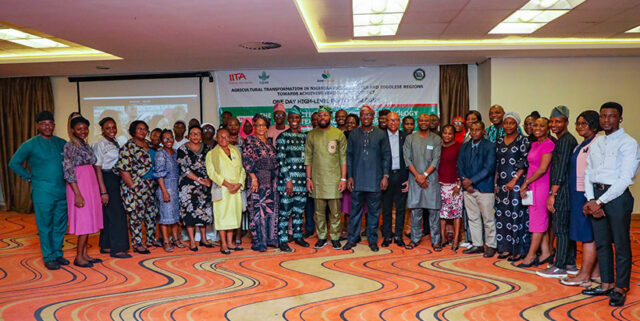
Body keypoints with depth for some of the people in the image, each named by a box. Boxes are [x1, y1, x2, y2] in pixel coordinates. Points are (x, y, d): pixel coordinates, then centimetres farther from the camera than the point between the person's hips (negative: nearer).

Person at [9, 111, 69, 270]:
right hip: (43, 193, -4)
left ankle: (58, 254, 24)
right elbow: (14, 163, 3)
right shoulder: (30, 145, -3)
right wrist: (30, 177, -1)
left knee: (61, 225, 10)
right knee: (45, 226, 2)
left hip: (62, 191, 4)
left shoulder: (61, 143, 8)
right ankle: (48, 258, 12)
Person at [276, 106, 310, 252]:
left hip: (302, 179, 5)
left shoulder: (304, 136, 13)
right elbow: (281, 160, -9)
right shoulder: (283, 136, -4)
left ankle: (298, 236, 25)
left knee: (299, 209, 12)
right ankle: (282, 240, 5)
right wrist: (288, 180, -13)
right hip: (287, 179, -5)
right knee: (285, 211, -3)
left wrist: (308, 178, 12)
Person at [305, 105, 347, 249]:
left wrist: (343, 179, -4)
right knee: (319, 211, 7)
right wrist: (308, 178, 2)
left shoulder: (339, 134, 2)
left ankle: (335, 238, 14)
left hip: (334, 179, -1)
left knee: (335, 211, 2)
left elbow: (343, 158, 1)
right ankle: (321, 238, 18)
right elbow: (308, 158, 8)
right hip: (317, 179, 2)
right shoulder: (311, 134, 7)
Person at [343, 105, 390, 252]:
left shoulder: (381, 134, 3)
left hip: (375, 180, -1)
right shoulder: (353, 134, 7)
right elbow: (349, 156, 7)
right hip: (357, 179, 1)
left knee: (374, 210, 6)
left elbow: (386, 156, 4)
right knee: (355, 209, 6)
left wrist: (385, 176, -3)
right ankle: (352, 238, 17)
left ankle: (373, 240, 18)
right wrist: (349, 176, 1)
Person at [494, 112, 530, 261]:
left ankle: (519, 250, 3)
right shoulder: (499, 141, 13)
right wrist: (495, 184, 8)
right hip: (502, 184, 5)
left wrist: (514, 180, -15)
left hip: (517, 183, -5)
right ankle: (506, 248, 14)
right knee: (502, 214, 5)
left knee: (517, 214, -5)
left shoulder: (523, 140, -1)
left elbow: (525, 163, -8)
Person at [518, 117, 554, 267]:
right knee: (540, 221, 12)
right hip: (532, 186, 9)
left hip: (541, 186, -9)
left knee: (538, 220, -1)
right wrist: (526, 184, 8)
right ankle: (546, 253, 20)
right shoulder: (534, 144, 14)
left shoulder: (548, 144, -12)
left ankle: (531, 255, 5)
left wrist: (526, 182, -10)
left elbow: (542, 169, -16)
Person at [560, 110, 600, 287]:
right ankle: (596, 272, 21)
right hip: (577, 194, 10)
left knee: (588, 236, -4)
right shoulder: (581, 145, 17)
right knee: (588, 236, 13)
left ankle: (584, 275, 2)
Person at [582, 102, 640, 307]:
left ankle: (620, 288, 11)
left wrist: (600, 201, -15)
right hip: (596, 197, 6)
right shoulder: (596, 143, 14)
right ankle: (606, 284, 21)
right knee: (601, 242, 11)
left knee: (621, 244, 1)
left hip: (617, 196, -6)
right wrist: (590, 200, -1)